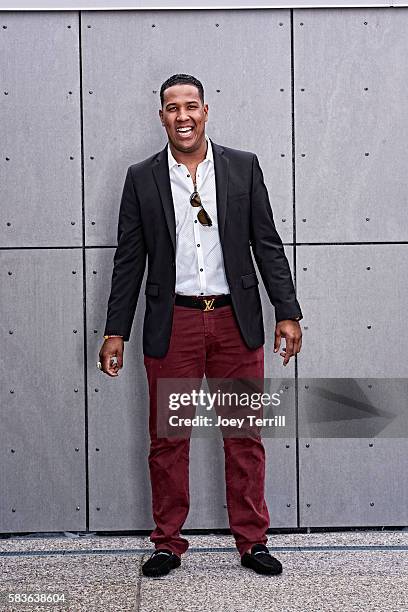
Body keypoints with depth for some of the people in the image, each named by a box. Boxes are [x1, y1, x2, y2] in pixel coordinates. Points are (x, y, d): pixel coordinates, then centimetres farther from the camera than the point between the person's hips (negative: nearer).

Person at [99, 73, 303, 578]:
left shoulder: (243, 167, 4)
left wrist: (288, 313, -2)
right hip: (172, 325, 0)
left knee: (245, 437, 7)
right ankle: (168, 544, 21)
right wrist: (115, 332, 2)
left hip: (236, 322, 0)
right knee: (168, 440, 7)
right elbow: (129, 261, 5)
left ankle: (252, 542, 20)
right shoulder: (141, 178, 4)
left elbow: (267, 245, 4)